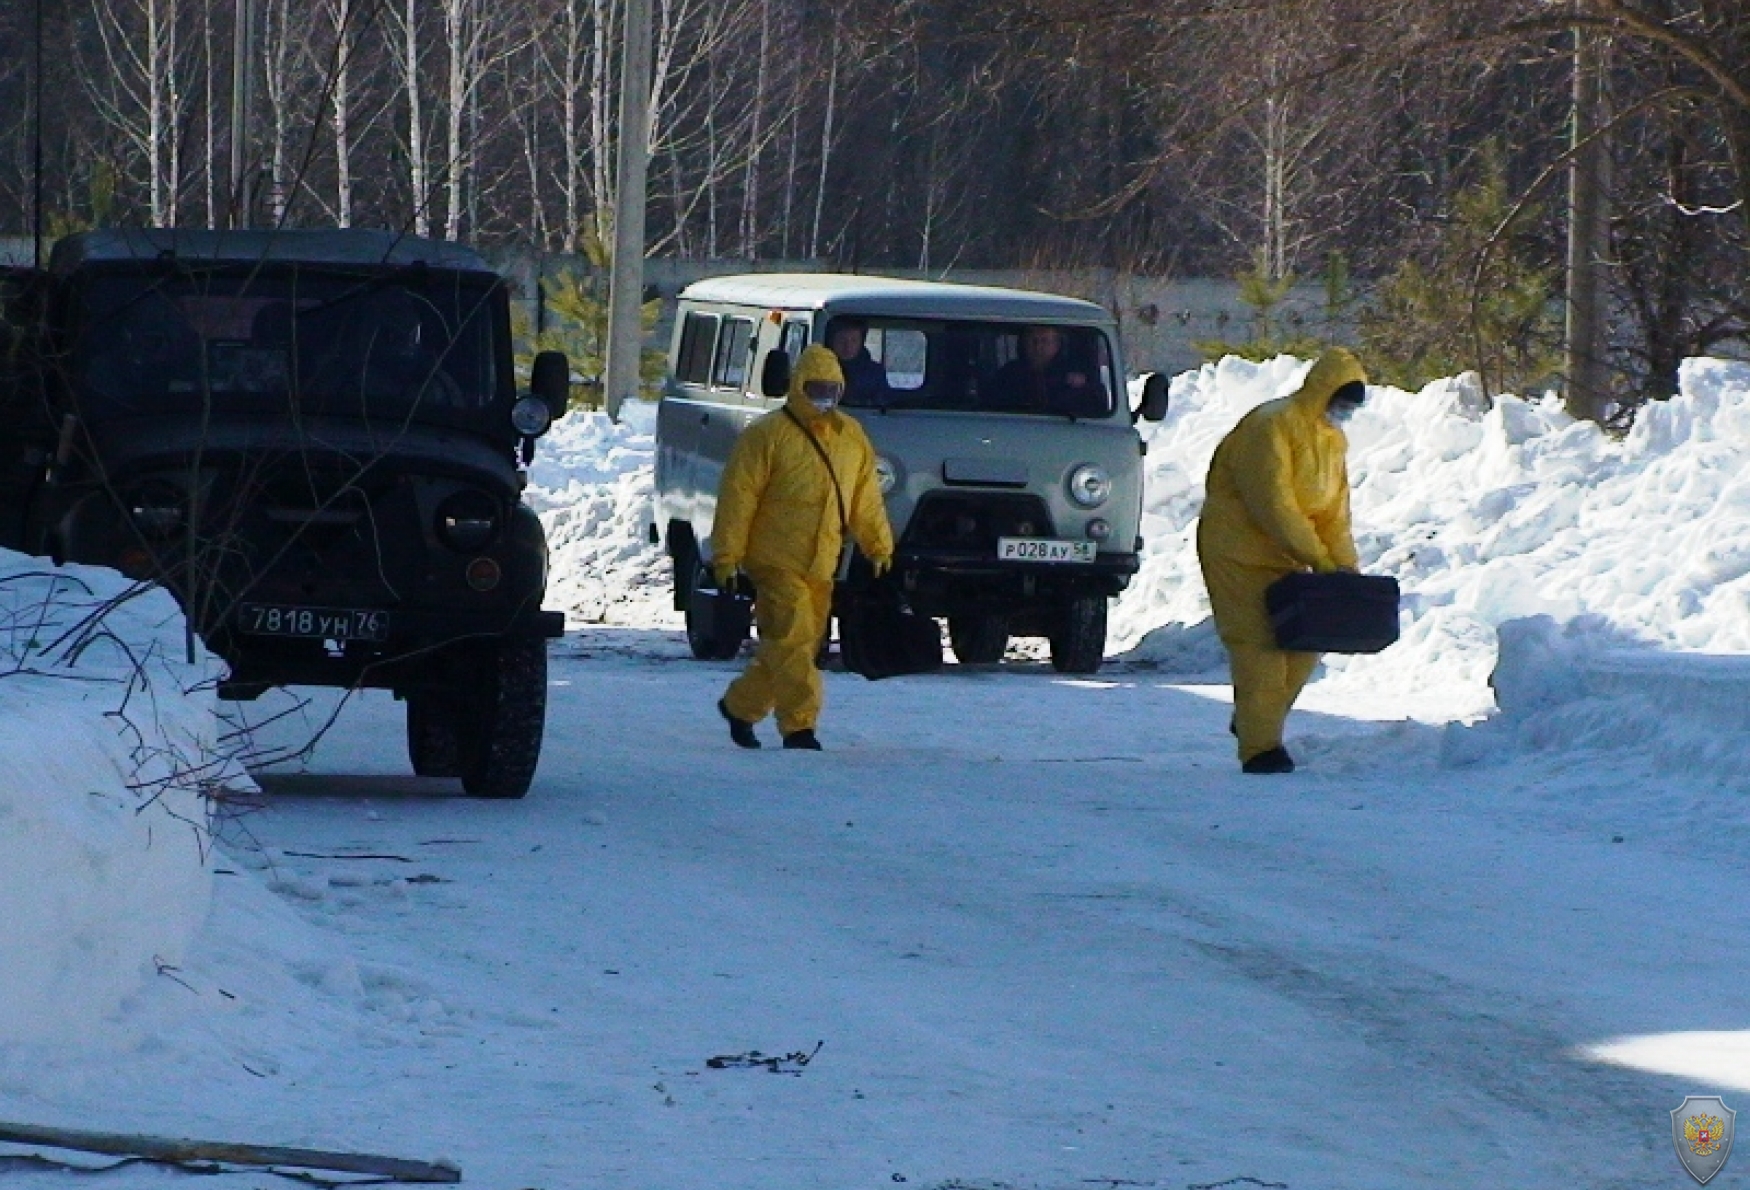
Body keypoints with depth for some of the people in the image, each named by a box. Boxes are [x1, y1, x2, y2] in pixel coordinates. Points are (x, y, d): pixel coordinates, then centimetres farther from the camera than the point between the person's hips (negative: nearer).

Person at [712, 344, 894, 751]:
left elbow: (866, 499, 21)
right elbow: (737, 498, -8)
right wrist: (726, 556, -11)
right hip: (777, 561, -6)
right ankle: (800, 726, -11)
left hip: (820, 565, 6)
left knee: (793, 646, 10)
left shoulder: (852, 438, 12)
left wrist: (879, 546, 19)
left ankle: (740, 706, 26)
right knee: (792, 641, -13)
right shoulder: (768, 435, -7)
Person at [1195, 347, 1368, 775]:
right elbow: (1273, 503, -25)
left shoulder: (1332, 440, 9)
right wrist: (1318, 558, -27)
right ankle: (1260, 747, -13)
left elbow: (1335, 514, 9)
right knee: (1259, 644, -13)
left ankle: (1256, 721, 24)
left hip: (1284, 557, 9)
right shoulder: (1272, 426, -19)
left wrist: (1346, 567, -5)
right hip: (1239, 550, -9)